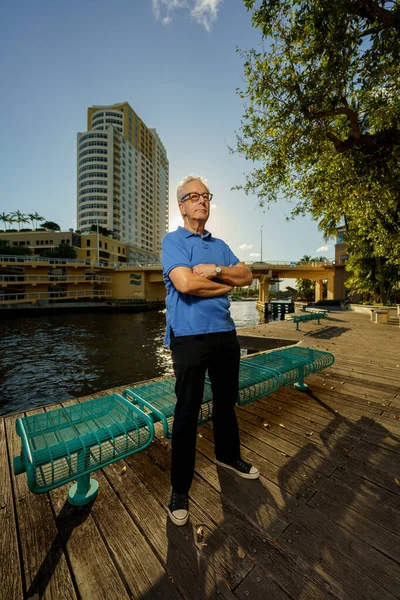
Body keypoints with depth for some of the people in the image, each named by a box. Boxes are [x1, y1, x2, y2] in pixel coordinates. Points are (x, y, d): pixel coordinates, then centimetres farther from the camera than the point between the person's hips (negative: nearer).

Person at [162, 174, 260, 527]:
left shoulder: (220, 245, 16)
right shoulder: (173, 240, -3)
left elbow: (247, 276, 5)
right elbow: (185, 283, -21)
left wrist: (216, 270, -12)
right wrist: (225, 284, -8)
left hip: (225, 334, 7)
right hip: (190, 336, -6)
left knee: (226, 401, 21)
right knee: (187, 411, 4)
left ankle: (228, 455, 46)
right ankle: (180, 489, 25)